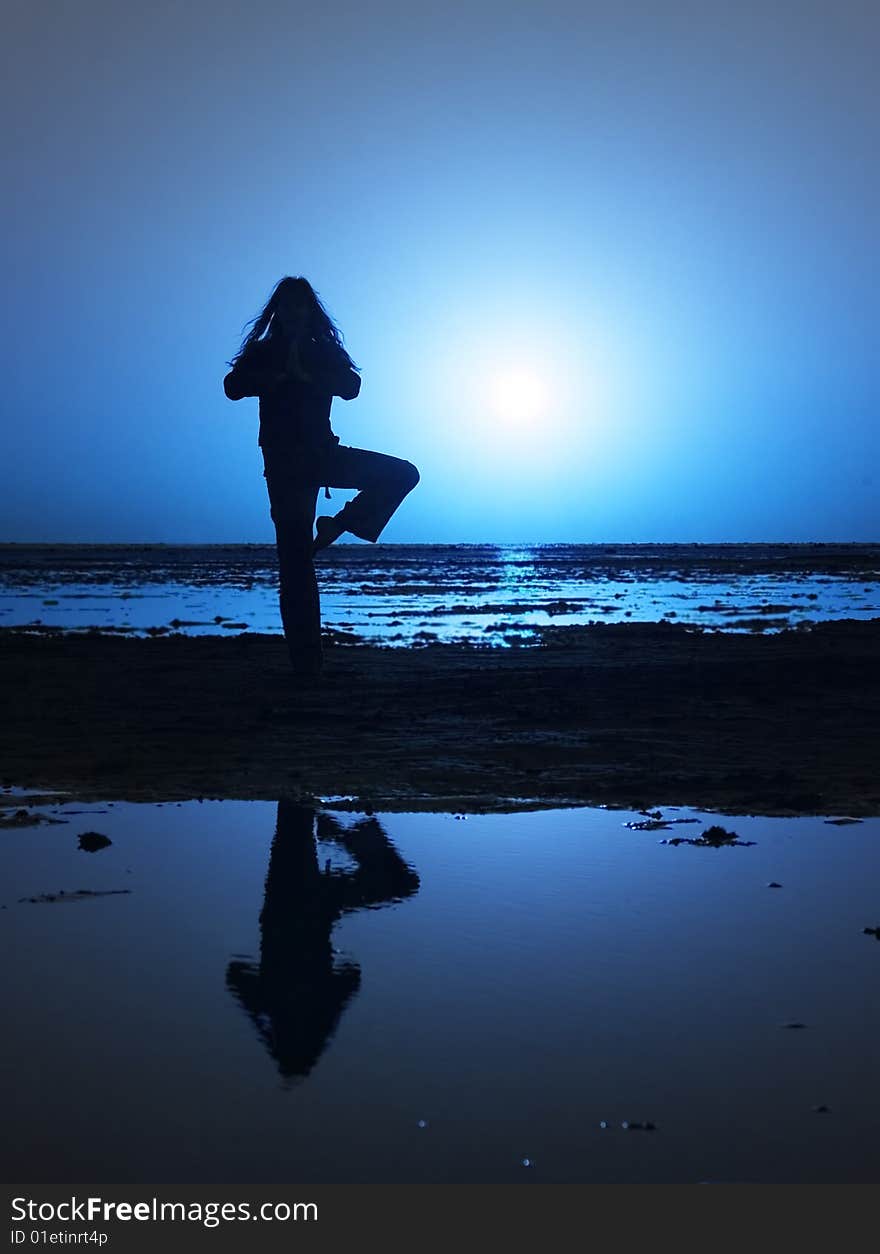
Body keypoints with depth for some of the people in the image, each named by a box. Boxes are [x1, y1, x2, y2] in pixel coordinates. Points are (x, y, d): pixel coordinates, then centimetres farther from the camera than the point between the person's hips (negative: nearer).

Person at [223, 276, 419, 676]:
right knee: (294, 561, -6)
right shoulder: (261, 351, 6)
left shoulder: (326, 351, 10)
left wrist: (307, 373, -17)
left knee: (402, 474, -12)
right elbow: (233, 387, -11)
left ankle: (336, 526, -5)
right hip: (284, 460, -3)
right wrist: (277, 376, -16)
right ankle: (305, 661, -4)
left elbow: (351, 387, -8)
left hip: (321, 452, 3)